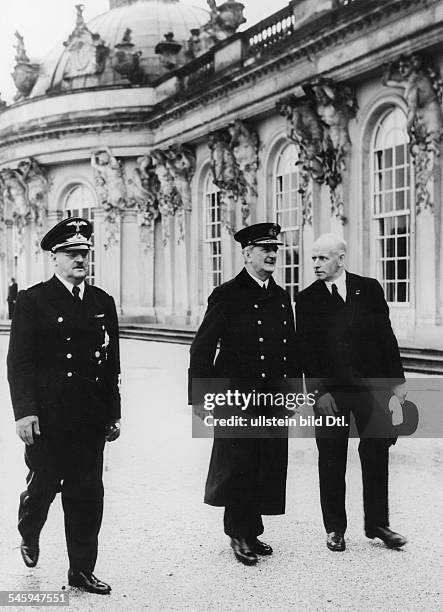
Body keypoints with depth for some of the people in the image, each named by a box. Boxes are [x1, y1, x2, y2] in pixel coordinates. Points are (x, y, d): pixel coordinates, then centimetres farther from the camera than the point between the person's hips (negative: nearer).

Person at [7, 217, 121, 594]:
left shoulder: (103, 302, 10)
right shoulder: (33, 301, -3)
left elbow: (112, 364, 12)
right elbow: (19, 361, -7)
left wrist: (114, 413, 10)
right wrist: (25, 412, -15)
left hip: (91, 419, 4)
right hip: (47, 418, -3)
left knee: (88, 494, 6)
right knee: (42, 487, 11)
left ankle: (82, 571, 19)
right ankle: (29, 538, 42)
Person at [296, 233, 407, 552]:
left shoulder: (369, 289, 4)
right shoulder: (307, 299, 1)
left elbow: (386, 336, 6)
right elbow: (306, 350, -2)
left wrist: (397, 379, 3)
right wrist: (320, 391, -10)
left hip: (371, 386, 1)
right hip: (330, 391, -1)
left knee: (377, 455, 5)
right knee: (332, 462, 6)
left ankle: (378, 523, 19)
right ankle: (335, 528, 18)